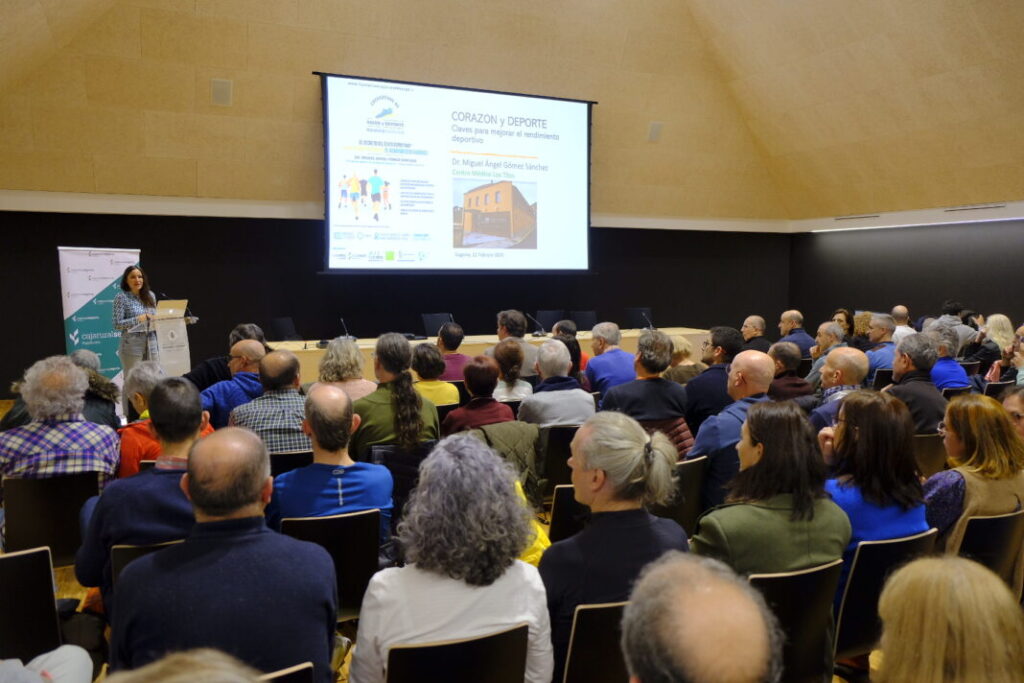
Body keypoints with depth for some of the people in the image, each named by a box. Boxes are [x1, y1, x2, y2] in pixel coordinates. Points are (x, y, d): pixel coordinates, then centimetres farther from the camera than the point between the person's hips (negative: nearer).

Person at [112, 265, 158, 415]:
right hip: (132, 346, -5)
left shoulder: (150, 296, 10)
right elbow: (117, 324, -11)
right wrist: (139, 319, -17)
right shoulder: (121, 297, -5)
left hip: (151, 344, 5)